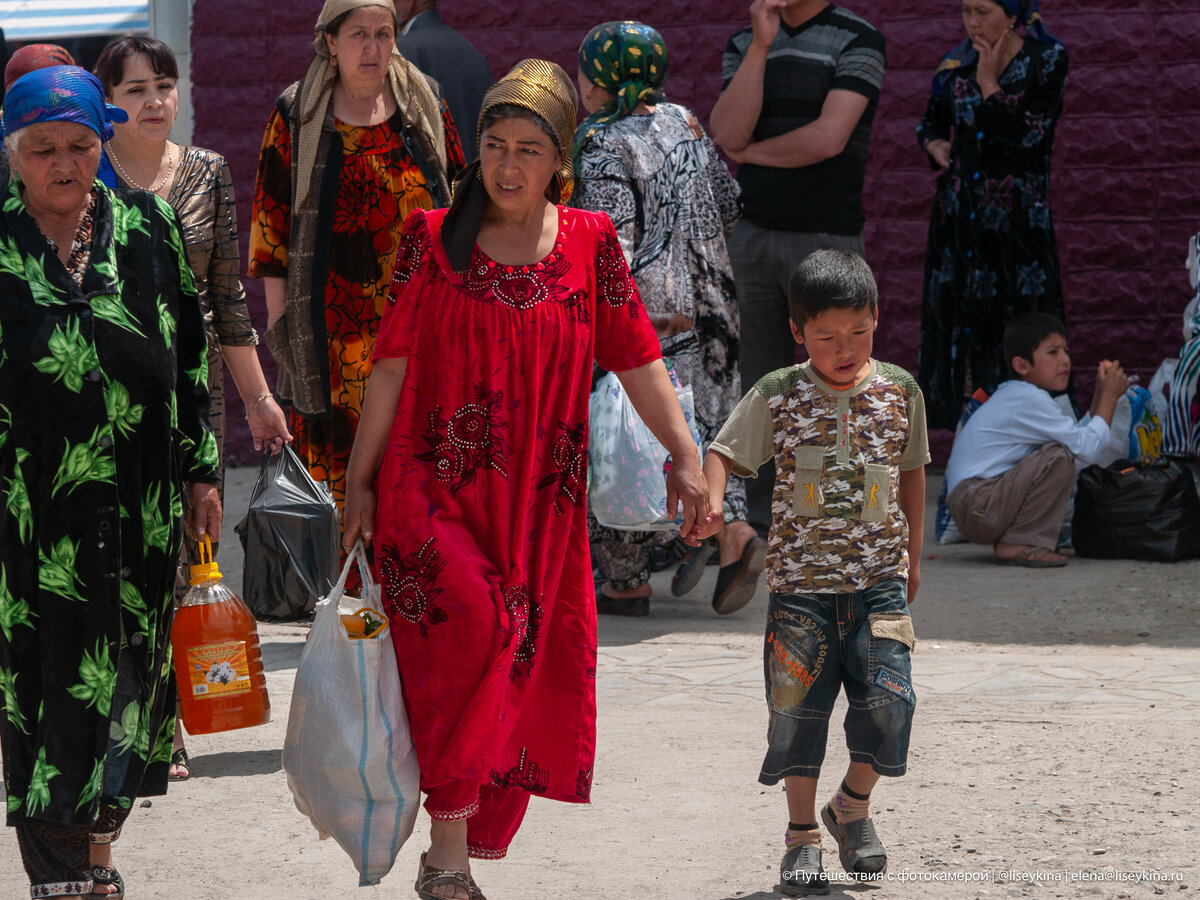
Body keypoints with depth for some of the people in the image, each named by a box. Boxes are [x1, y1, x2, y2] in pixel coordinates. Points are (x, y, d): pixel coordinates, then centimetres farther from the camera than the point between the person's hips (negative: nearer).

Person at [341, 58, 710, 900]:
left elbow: (637, 358, 6)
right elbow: (393, 365, 5)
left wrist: (686, 457, -3)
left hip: (539, 500, 3)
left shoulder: (590, 243, 7)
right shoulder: (434, 239, 2)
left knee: (520, 671, 2)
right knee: (471, 627, -24)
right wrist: (360, 480, 4)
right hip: (435, 488, -3)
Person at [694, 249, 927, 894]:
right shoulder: (777, 396, -4)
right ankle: (802, 835, 15)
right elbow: (724, 452, -3)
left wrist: (912, 557, 19)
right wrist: (710, 499, -25)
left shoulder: (900, 392, 3)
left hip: (878, 580, 1)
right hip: (801, 581, -1)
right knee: (798, 708, 1)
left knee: (887, 700, -8)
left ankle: (853, 805, 17)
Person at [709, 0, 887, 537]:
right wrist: (761, 43, -11)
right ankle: (758, 519, 11)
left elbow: (828, 138, -15)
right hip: (750, 232, 5)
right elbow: (727, 135, -5)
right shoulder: (744, 45, 11)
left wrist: (751, 152, -2)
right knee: (756, 383, 6)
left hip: (825, 237, -4)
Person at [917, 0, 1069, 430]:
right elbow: (931, 120, 23)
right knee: (961, 319, 3)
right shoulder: (957, 62, 8)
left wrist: (989, 84, -11)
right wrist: (935, 145, 2)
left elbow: (1030, 135, -15)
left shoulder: (1046, 59, -4)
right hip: (959, 213, 4)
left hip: (1016, 217, -4)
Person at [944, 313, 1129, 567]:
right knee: (1059, 457, -23)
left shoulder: (1013, 395, 16)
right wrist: (1110, 397, -9)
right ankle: (1016, 545, -17)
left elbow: (1077, 434, 14)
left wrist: (1101, 394, 9)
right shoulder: (1029, 400, -16)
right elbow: (1087, 449, -19)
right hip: (976, 508, -11)